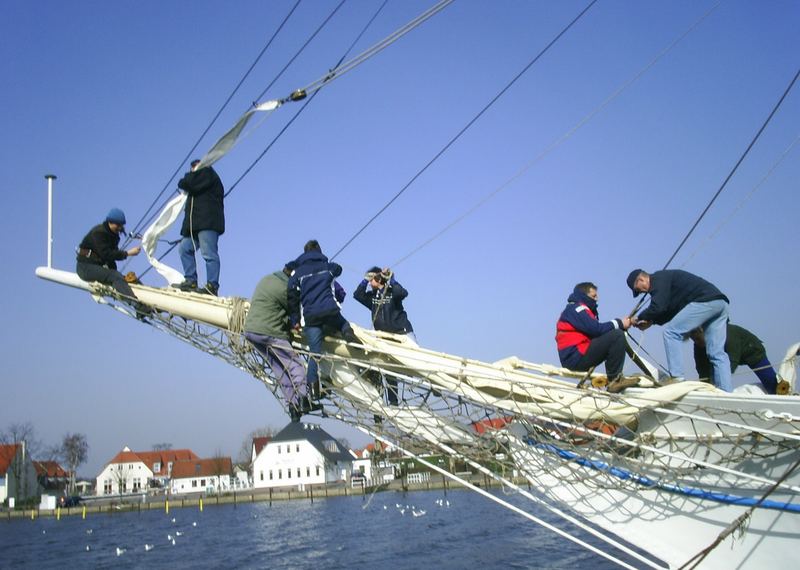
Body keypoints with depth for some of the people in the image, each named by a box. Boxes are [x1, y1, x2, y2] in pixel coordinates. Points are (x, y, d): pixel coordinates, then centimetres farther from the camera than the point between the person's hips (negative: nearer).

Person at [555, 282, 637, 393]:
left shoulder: (580, 310, 25)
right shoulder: (576, 308, -6)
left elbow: (596, 330, 15)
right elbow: (596, 329, -18)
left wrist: (619, 324, 2)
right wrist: (619, 323, -8)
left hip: (576, 358, 10)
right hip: (575, 358, -10)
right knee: (617, 335, -16)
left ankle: (615, 378, 4)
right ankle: (614, 380, -14)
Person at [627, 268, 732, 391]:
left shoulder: (659, 279, -2)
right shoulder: (665, 278, 28)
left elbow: (658, 307, -14)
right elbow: (672, 312, 29)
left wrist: (639, 318, 1)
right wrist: (650, 321, 20)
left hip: (704, 302, -10)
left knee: (671, 332, -6)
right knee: (717, 353, 8)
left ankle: (676, 378, -9)